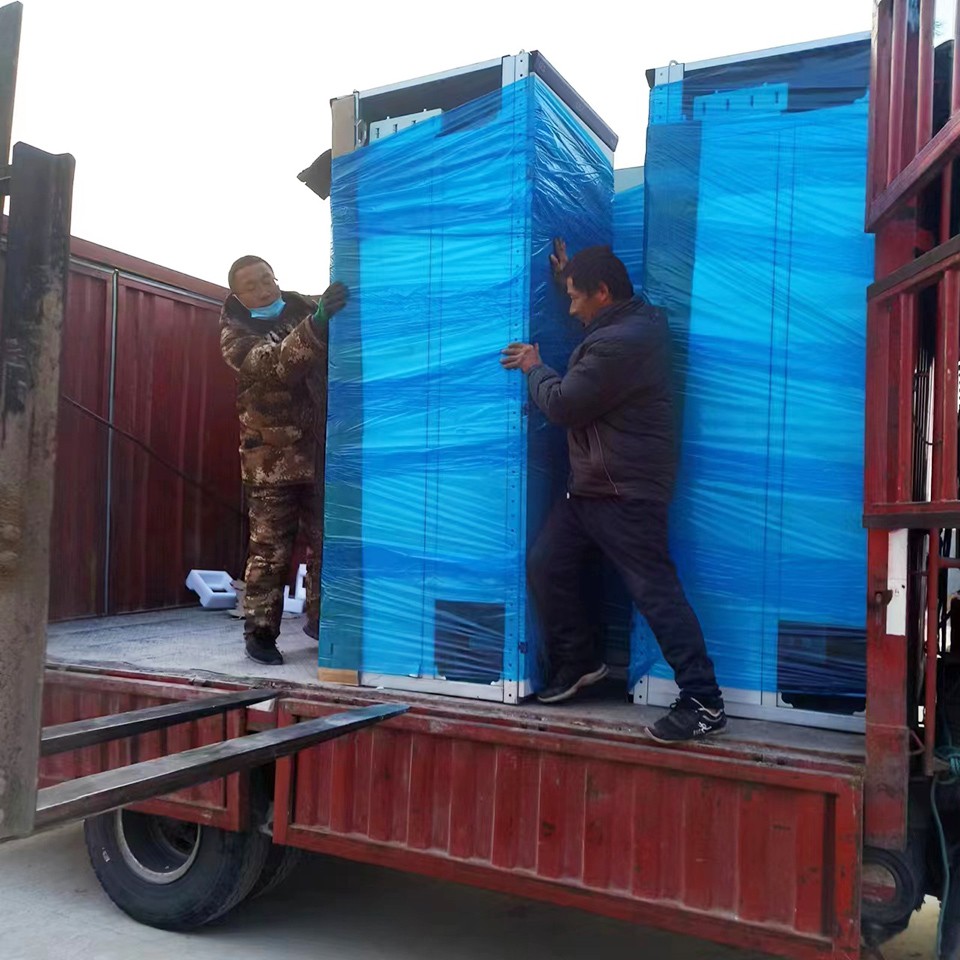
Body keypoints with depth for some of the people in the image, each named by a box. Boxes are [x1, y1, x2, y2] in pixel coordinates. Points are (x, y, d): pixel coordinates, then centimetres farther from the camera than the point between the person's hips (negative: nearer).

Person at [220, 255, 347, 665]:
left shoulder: (304, 309, 8)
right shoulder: (235, 333, -4)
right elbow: (276, 363, -24)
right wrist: (318, 325, -39)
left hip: (321, 449, 4)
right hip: (272, 455, -4)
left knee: (325, 542, 11)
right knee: (270, 547, -2)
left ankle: (321, 619, 25)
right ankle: (259, 632, 9)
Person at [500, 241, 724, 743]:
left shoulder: (619, 344, -23)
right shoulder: (634, 320, 10)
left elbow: (562, 404, -17)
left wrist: (534, 367, 4)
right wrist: (572, 273, 33)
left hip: (626, 494, -11)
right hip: (592, 486, 11)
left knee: (656, 591, -8)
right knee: (546, 565, 10)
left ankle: (703, 703, 0)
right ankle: (576, 661, 26)